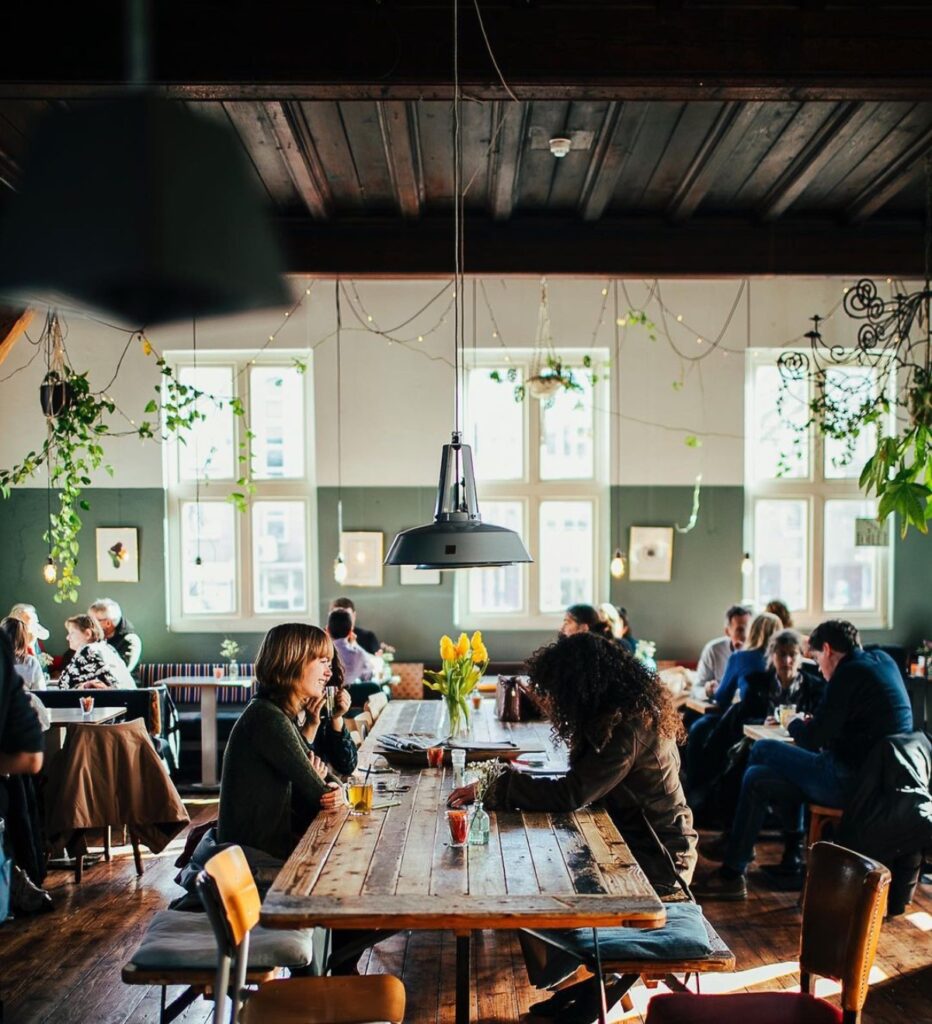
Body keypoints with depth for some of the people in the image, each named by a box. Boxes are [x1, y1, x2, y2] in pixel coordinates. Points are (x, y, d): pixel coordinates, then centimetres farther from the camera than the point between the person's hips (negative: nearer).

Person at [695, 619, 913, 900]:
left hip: (850, 782, -9)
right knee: (759, 777, 12)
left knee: (763, 750, 3)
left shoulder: (850, 673, -15)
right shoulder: (884, 662, 12)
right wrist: (813, 724, 9)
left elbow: (811, 740, -13)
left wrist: (796, 724, 7)